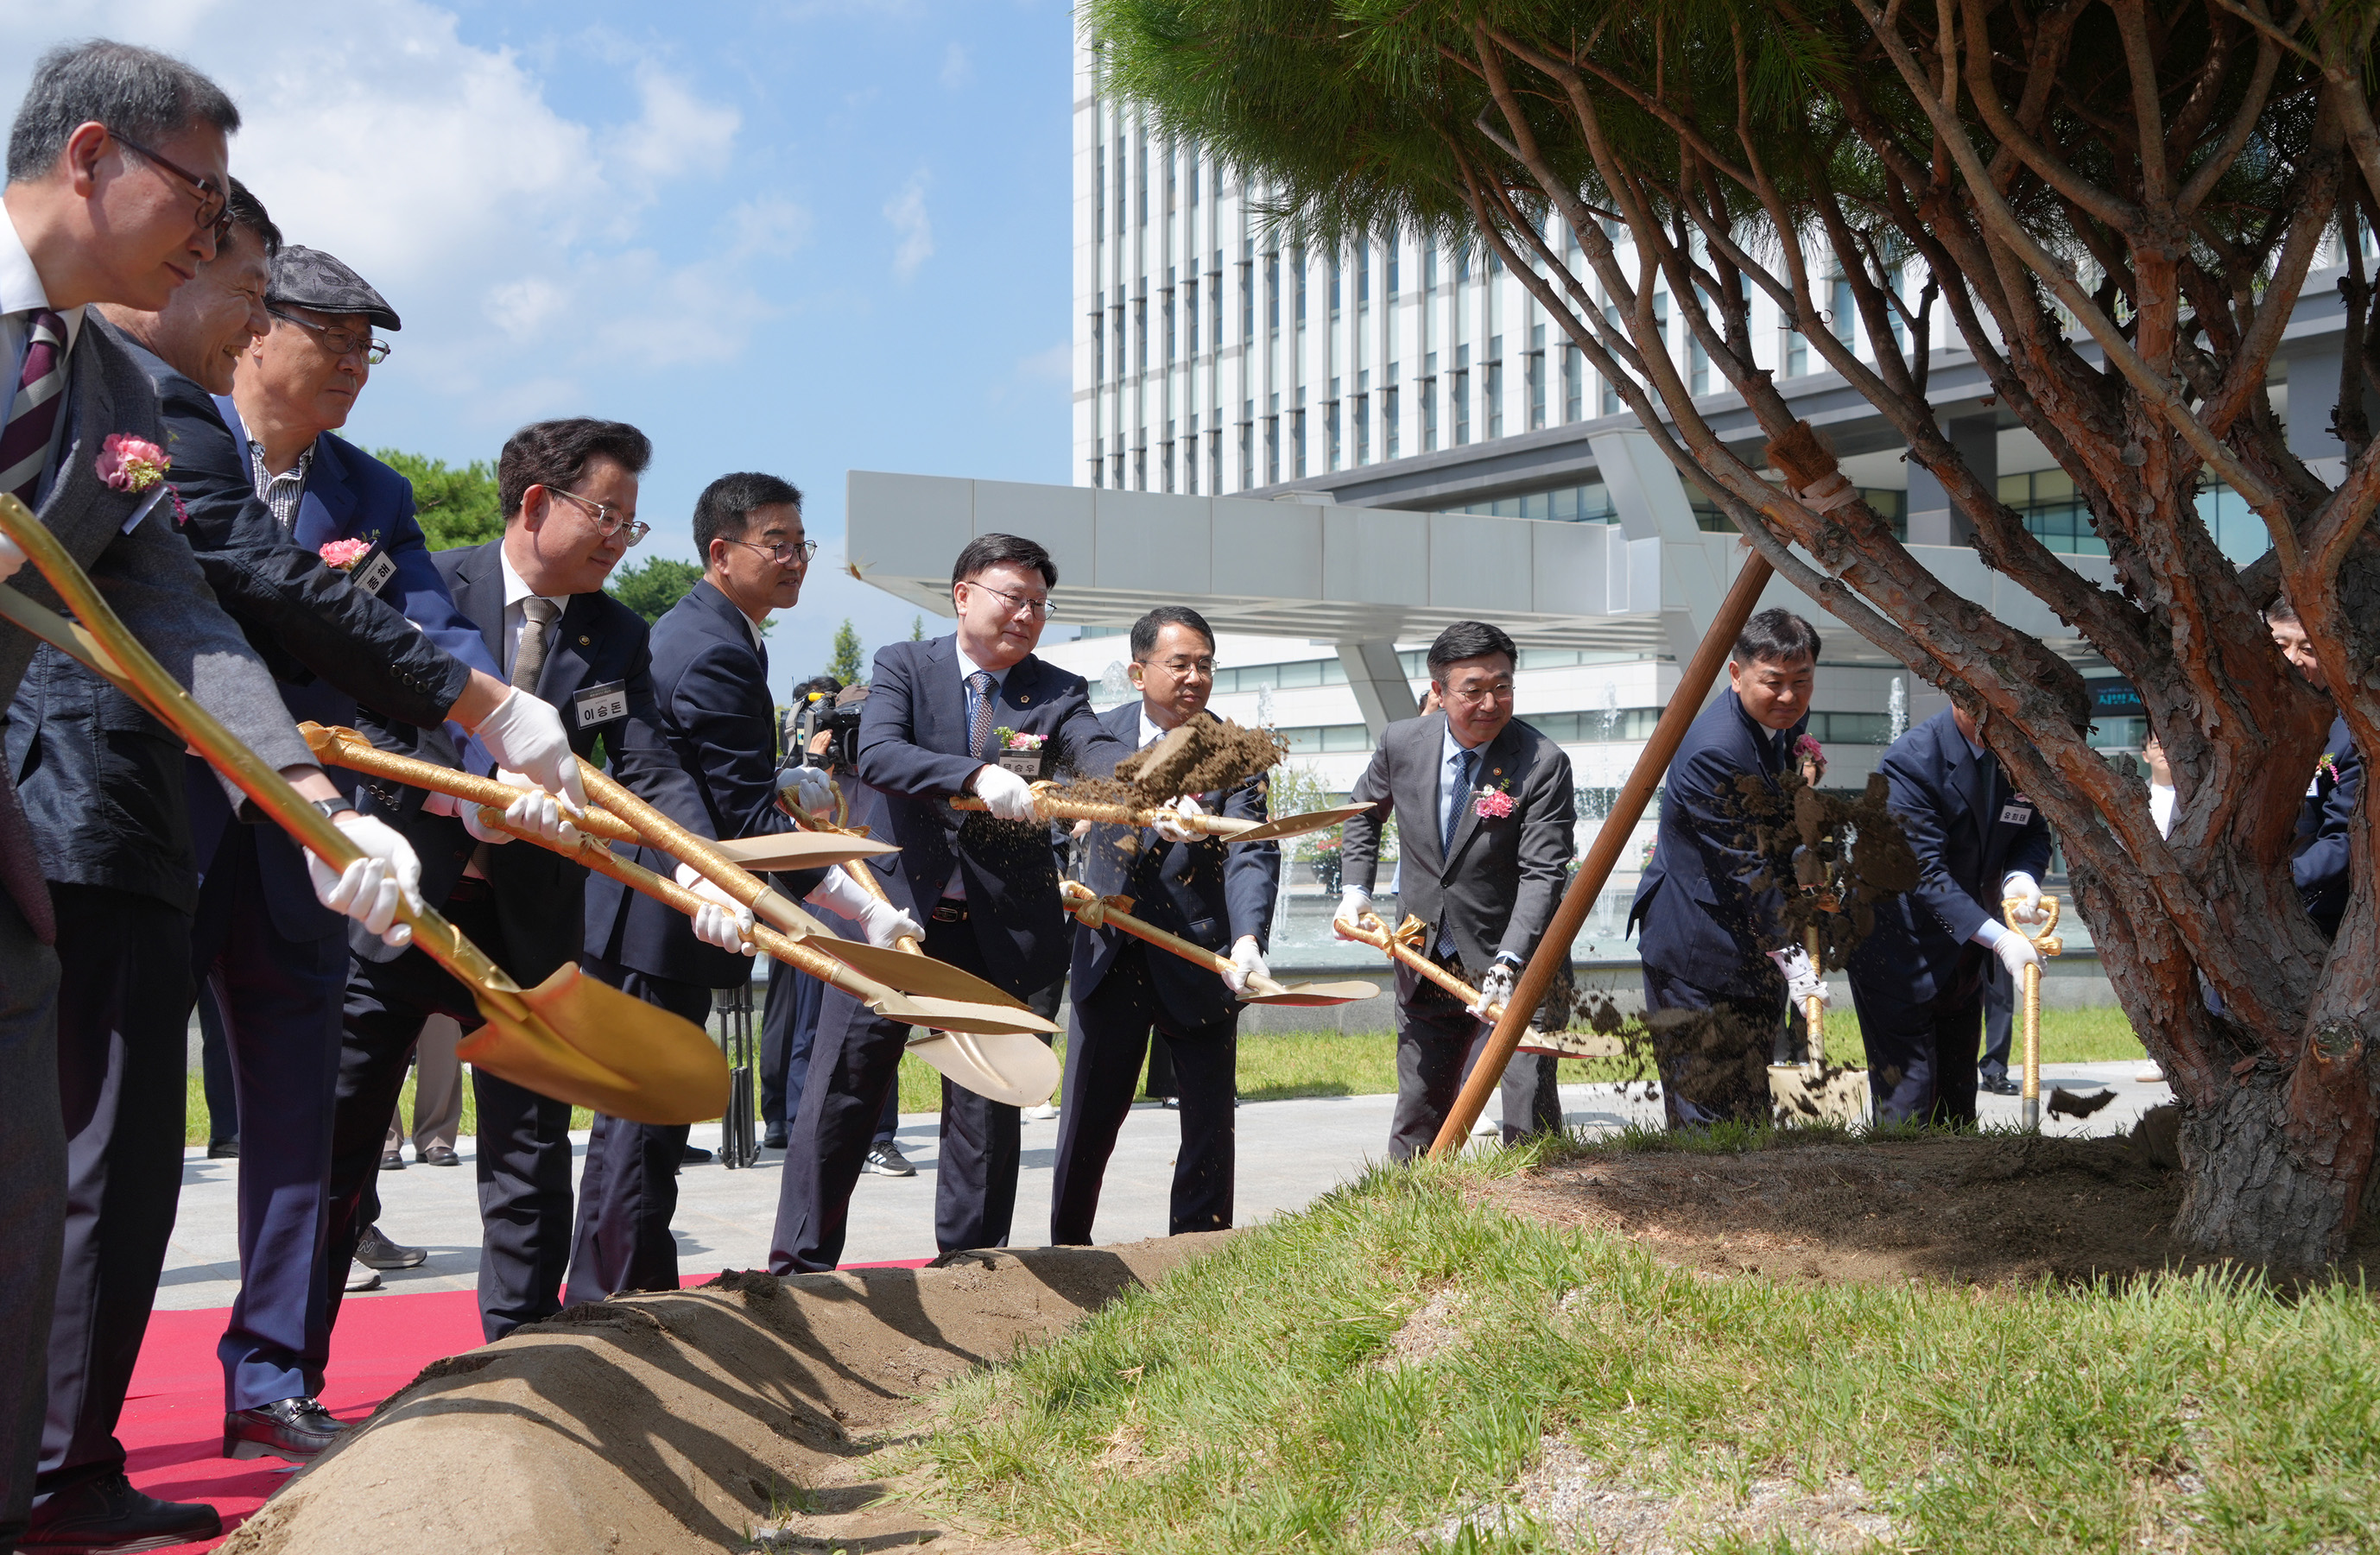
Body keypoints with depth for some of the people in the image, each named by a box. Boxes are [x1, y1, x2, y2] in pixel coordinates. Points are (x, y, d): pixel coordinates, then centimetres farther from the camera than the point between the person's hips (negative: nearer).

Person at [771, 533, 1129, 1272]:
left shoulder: (1057, 693, 6)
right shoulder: (904, 667, 2)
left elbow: (1100, 753, -14)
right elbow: (877, 755, -16)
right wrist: (976, 778, -32)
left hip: (998, 931, 2)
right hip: (895, 914, -1)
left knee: (986, 1111, 7)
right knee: (841, 1093, 1)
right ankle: (800, 1267, 12)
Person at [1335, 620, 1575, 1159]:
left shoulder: (1543, 763, -17)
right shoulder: (1402, 742, -4)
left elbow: (1542, 875, -22)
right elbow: (1364, 814, 17)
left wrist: (1507, 965, -33)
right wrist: (1355, 887, 4)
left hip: (1513, 964, -4)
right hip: (1424, 965, 4)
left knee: (1530, 1123, -9)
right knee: (1418, 1110, 14)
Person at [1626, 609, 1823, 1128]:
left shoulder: (1789, 718, 4)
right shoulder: (1712, 752, -25)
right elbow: (1742, 869, -24)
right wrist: (1787, 953, -24)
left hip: (1757, 947, 9)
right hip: (1698, 953, -9)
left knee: (1752, 1112, 13)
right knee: (1706, 1113, -5)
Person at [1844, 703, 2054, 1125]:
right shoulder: (1911, 761, -22)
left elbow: (2034, 833, 9)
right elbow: (1923, 870, -27)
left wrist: (2020, 876, -17)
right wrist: (1998, 938, -35)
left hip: (1963, 953, 7)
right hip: (1896, 955, -7)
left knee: (1958, 1102, 12)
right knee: (1906, 1105, -9)